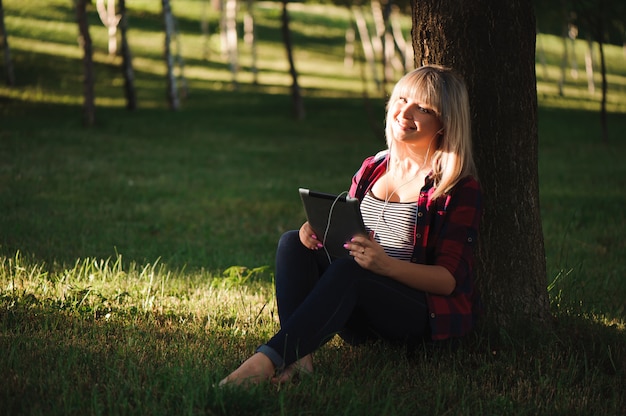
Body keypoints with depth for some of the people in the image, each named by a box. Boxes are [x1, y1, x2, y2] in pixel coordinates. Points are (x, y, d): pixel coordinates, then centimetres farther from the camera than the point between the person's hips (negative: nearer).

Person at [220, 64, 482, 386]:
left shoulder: (458, 187, -6)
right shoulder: (372, 169, 12)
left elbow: (451, 279, -12)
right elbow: (346, 237, 18)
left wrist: (387, 264, -29)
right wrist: (319, 231, -7)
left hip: (428, 314, -6)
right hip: (361, 319, 6)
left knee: (347, 270, -34)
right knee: (293, 243, -15)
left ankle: (268, 360, -43)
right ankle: (298, 355, -37)